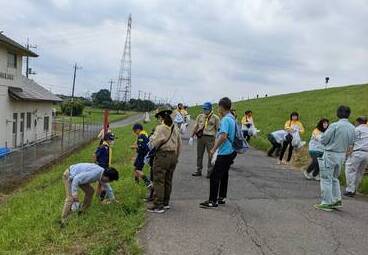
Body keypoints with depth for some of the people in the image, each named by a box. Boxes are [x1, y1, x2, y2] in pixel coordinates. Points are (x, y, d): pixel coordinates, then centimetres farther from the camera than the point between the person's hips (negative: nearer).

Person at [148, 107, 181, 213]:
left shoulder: (160, 128, -14)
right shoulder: (175, 128, 8)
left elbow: (154, 143, -16)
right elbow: (179, 144, 13)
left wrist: (151, 138, 7)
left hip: (163, 155, -8)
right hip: (173, 155, 8)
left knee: (159, 181, -2)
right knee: (168, 180, 17)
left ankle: (158, 206, 0)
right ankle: (165, 203, 27)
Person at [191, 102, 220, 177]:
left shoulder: (215, 117, -1)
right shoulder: (200, 116, 11)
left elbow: (218, 129, -2)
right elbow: (196, 126, 14)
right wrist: (192, 136, 11)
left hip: (210, 138, -4)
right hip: (200, 137, 4)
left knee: (211, 155, -1)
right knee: (199, 155, 10)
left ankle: (210, 172, 8)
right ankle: (199, 170, 21)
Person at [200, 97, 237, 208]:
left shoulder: (225, 119, -18)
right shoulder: (232, 118, 12)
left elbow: (223, 136, -28)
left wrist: (214, 149, -21)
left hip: (224, 152, -10)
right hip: (231, 151, 10)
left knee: (215, 176, -5)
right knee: (224, 175, 16)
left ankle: (213, 201, -1)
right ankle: (222, 198, 24)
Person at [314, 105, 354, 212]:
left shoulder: (335, 126, -19)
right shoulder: (352, 128, -1)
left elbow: (323, 140, -14)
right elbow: (351, 143, 7)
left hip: (330, 154, -6)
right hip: (342, 155, 6)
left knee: (326, 179, 3)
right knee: (335, 178, 22)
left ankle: (327, 203, 6)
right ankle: (337, 200, 25)